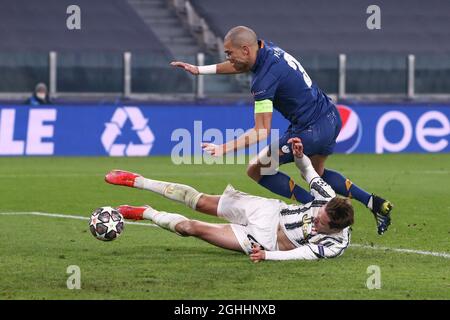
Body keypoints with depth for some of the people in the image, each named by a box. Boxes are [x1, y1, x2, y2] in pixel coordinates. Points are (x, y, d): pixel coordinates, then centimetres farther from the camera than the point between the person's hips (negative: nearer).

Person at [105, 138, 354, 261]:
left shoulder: (335, 245, -31)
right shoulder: (328, 200, -18)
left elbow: (302, 254, -33)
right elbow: (309, 173, -3)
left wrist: (267, 255, -45)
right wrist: (300, 156, -22)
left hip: (266, 242, -3)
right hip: (269, 211, 3)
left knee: (193, 228, -2)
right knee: (201, 202, 6)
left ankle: (145, 213, 27)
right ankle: (137, 181, 26)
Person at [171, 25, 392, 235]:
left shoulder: (265, 80, -23)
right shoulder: (267, 49, 2)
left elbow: (262, 132, -24)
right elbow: (241, 66, 24)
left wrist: (225, 148, -29)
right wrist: (199, 70, 21)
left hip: (311, 130, -9)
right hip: (331, 117, 9)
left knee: (256, 170, 2)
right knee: (316, 173, 32)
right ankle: (374, 203, 23)